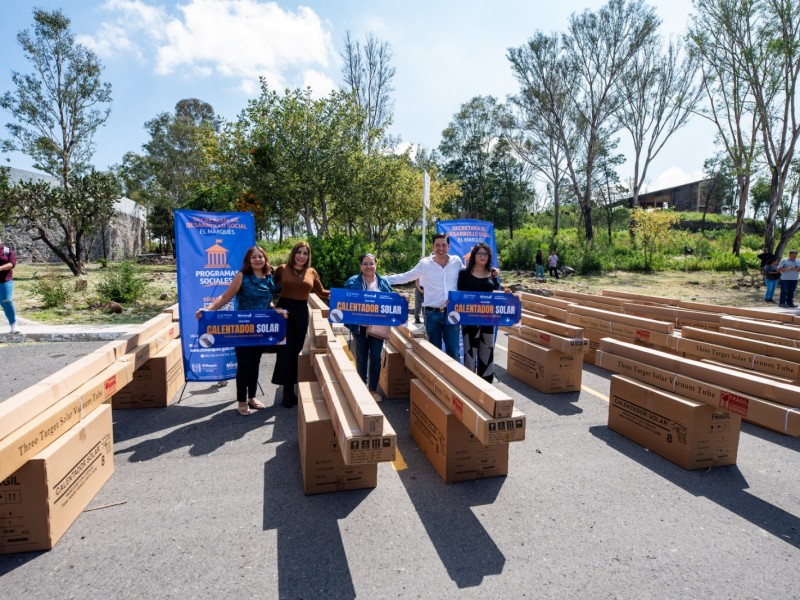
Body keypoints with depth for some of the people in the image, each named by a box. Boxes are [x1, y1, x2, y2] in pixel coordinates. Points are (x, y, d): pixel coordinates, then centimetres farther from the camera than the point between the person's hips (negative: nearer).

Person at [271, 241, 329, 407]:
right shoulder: (282, 269, -2)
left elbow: (321, 292, 15)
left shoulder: (312, 273, 5)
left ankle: (290, 389, 20)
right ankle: (288, 391, 10)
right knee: (285, 350, -1)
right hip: (284, 310, -3)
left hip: (301, 312, 3)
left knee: (296, 350, 8)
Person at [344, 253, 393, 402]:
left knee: (375, 357, 6)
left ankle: (373, 389, 19)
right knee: (361, 357, 10)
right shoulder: (352, 282, -2)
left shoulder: (384, 282, 6)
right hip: (360, 326, -1)